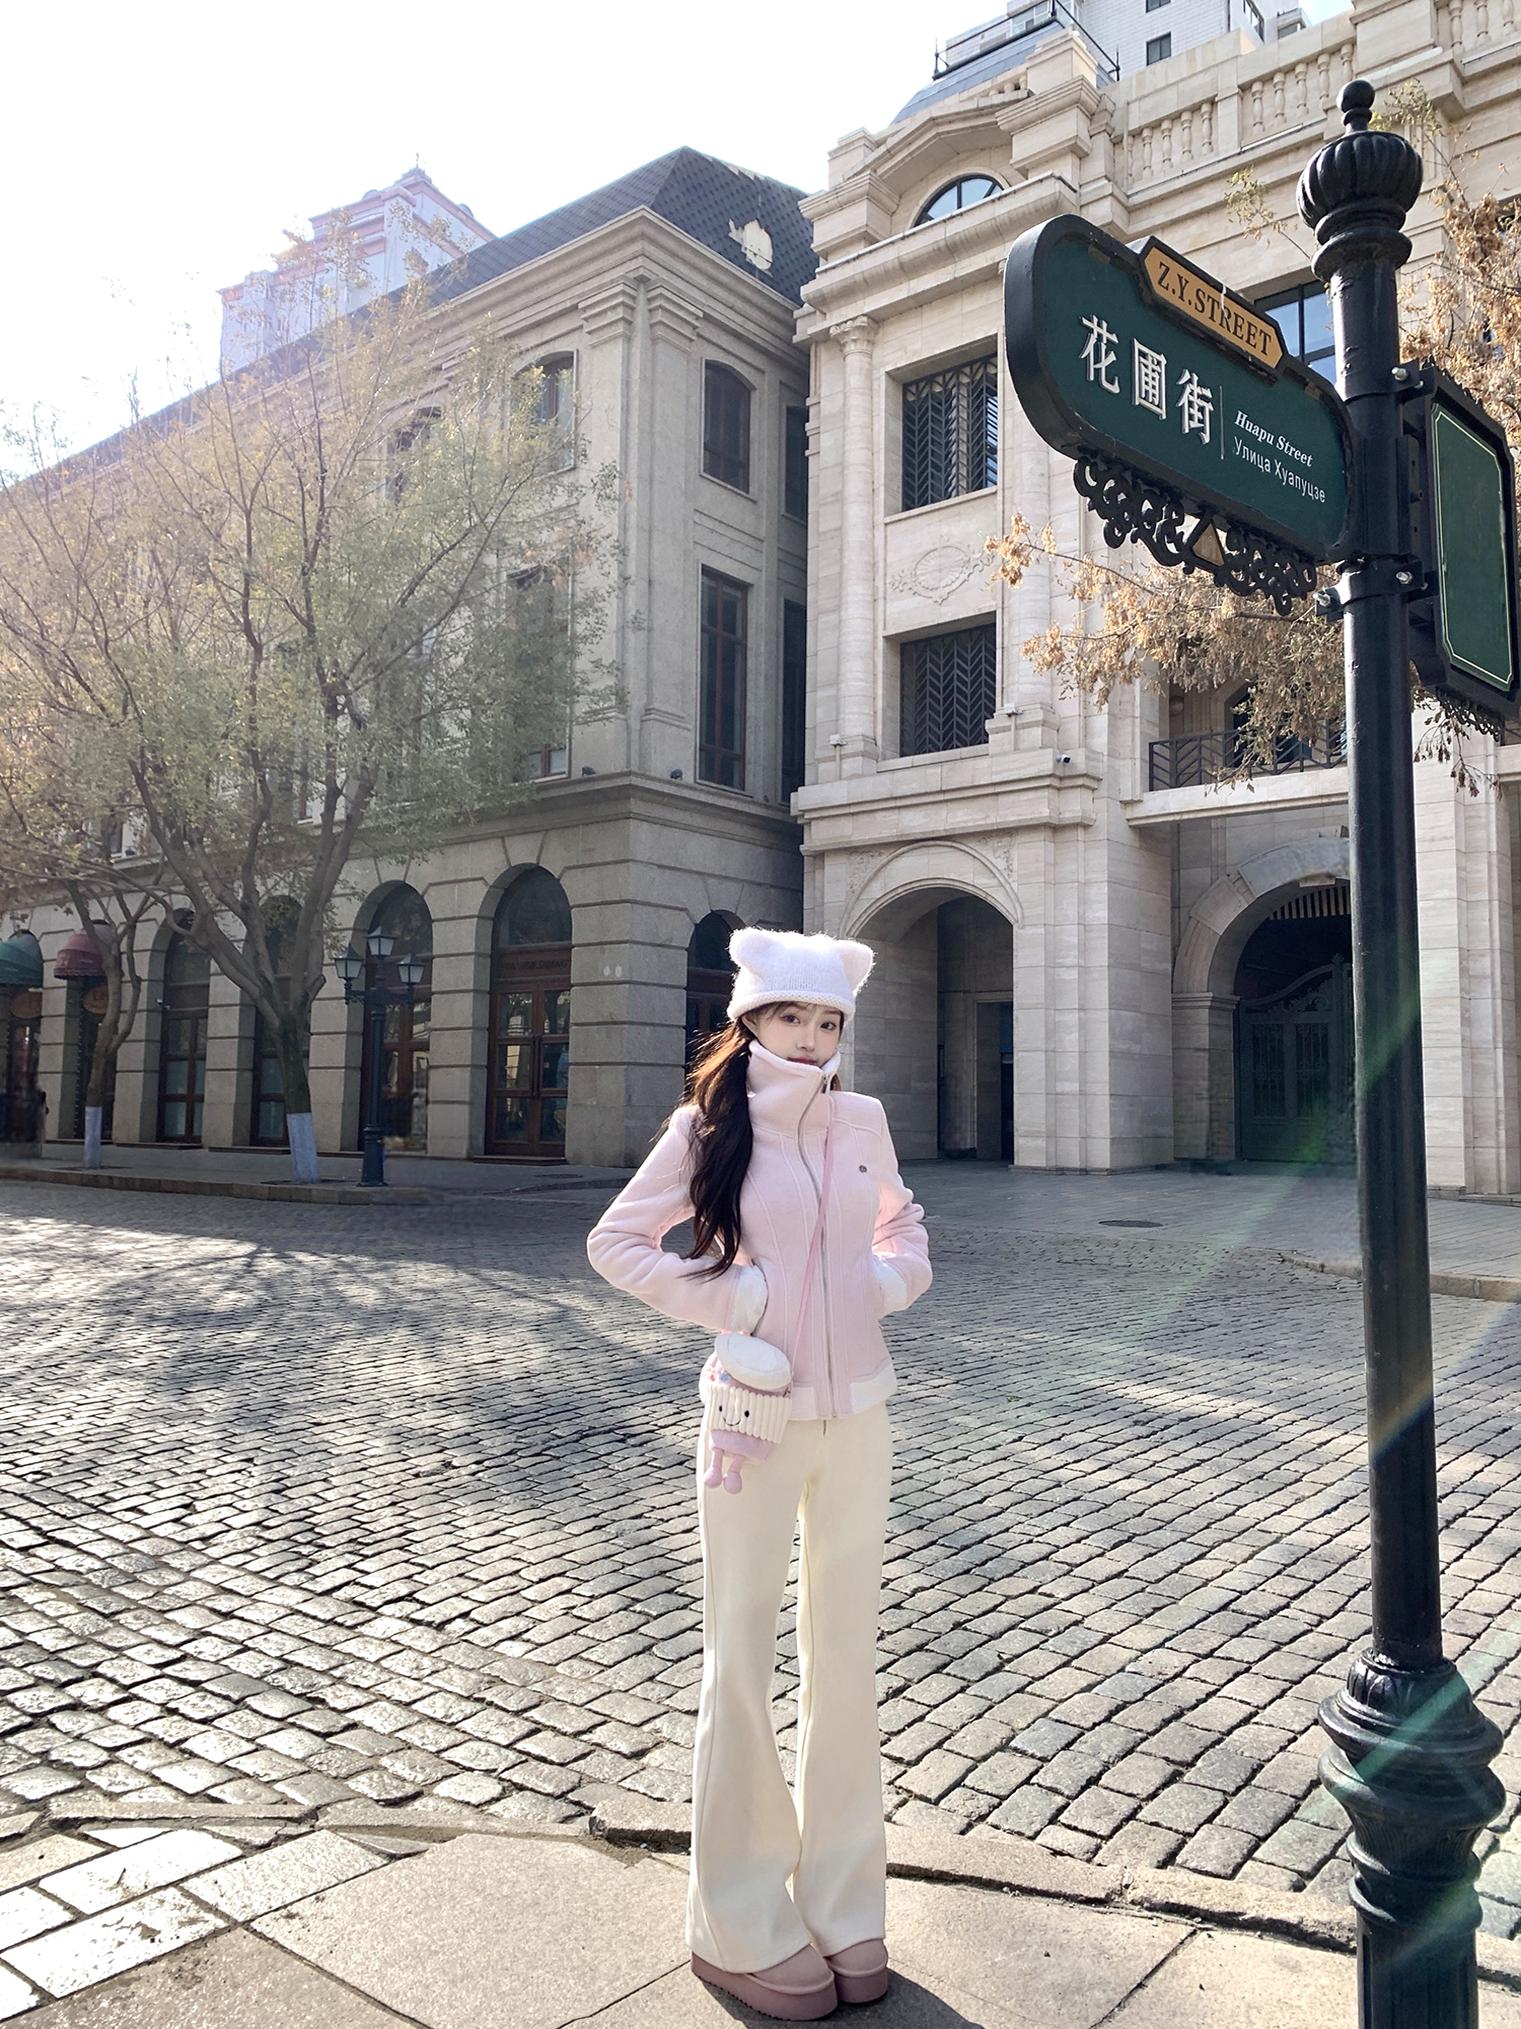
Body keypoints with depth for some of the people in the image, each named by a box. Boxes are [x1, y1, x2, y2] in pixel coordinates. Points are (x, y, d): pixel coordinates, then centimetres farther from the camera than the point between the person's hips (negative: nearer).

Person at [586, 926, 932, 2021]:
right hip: (757, 1417, -4)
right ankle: (744, 1926, 24)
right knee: (743, 1662, 7)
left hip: (859, 1415, 4)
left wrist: (893, 1275, -2)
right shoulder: (711, 1124, -8)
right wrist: (724, 1295, -12)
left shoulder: (863, 1119, 2)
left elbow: (903, 1223, 19)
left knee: (847, 1654, 14)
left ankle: (842, 1901, 33)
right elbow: (615, 1240, -2)